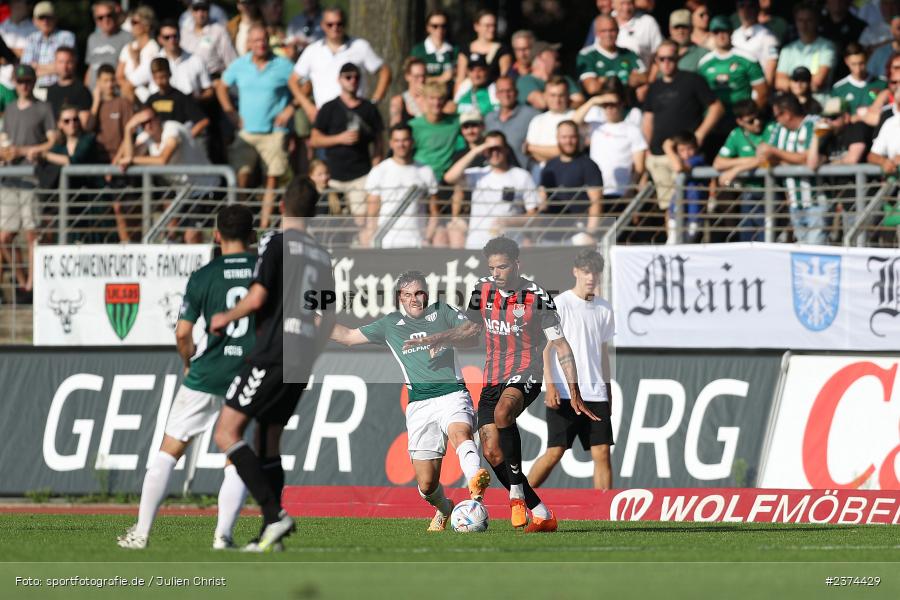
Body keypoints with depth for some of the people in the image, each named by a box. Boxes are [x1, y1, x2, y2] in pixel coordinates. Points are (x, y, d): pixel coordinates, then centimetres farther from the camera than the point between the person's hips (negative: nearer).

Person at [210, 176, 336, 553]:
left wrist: (226, 318, 5)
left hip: (271, 355, -8)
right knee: (268, 440, 14)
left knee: (227, 433, -7)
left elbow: (257, 298, -14)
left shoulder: (276, 243, -5)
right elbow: (328, 318, 20)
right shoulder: (321, 256, 16)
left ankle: (274, 514, -19)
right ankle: (270, 535, 7)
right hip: (300, 363, 8)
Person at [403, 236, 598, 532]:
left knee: (502, 412, -37)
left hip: (525, 374, -6)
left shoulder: (536, 297, -11)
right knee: (492, 452, -5)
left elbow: (560, 345, -8)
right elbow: (471, 329, 20)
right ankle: (542, 515, 5)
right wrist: (435, 340, 3)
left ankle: (517, 493, -26)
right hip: (492, 379, 6)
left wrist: (574, 393, -12)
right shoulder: (483, 289, 4)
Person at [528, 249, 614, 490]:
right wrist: (550, 385, -16)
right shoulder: (559, 305, -4)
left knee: (602, 453, -2)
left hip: (596, 395, 5)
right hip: (563, 395, -5)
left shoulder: (604, 309, 13)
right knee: (554, 453, -7)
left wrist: (608, 392, 18)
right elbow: (544, 348, -6)